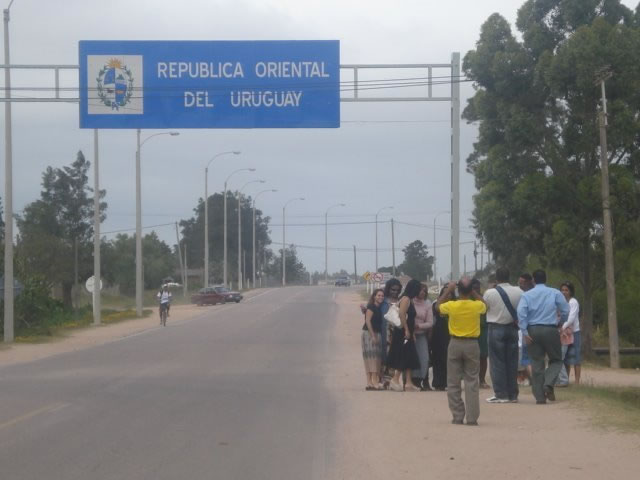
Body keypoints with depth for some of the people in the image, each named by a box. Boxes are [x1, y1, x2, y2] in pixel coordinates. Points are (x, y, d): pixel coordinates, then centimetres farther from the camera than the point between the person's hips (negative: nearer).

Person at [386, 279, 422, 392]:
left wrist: (413, 333, 16)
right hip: (403, 332, -10)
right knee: (403, 358, -7)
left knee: (409, 359, 7)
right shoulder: (406, 299, -11)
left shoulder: (410, 300, 17)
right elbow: (401, 314, -23)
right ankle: (395, 380, -2)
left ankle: (409, 383, 7)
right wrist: (406, 330, -22)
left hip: (408, 333, 10)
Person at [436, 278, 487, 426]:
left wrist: (448, 291, 13)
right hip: (472, 344, 0)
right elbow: (485, 305, 16)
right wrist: (474, 292, 14)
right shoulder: (477, 306, -10)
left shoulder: (451, 305, -11)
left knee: (453, 382, 8)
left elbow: (438, 306, 11)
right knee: (472, 382, 4)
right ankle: (472, 417, -1)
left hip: (455, 344, 0)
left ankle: (458, 416, 7)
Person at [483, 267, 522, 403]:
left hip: (496, 329, -3)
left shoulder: (489, 293, -11)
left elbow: (483, 308, 1)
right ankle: (513, 394, 12)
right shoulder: (518, 292, -3)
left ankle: (501, 394, -1)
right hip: (513, 329, 3)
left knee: (497, 363, 1)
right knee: (512, 362, 9)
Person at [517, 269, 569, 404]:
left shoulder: (526, 295, 3)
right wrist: (562, 324, 19)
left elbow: (521, 313, -10)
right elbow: (565, 311, 1)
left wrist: (525, 332, -9)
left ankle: (540, 396, 5)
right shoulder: (555, 293, 2)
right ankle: (548, 384, -12)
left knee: (537, 363, 7)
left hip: (533, 331, 1)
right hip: (550, 330, -1)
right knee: (556, 360, 13)